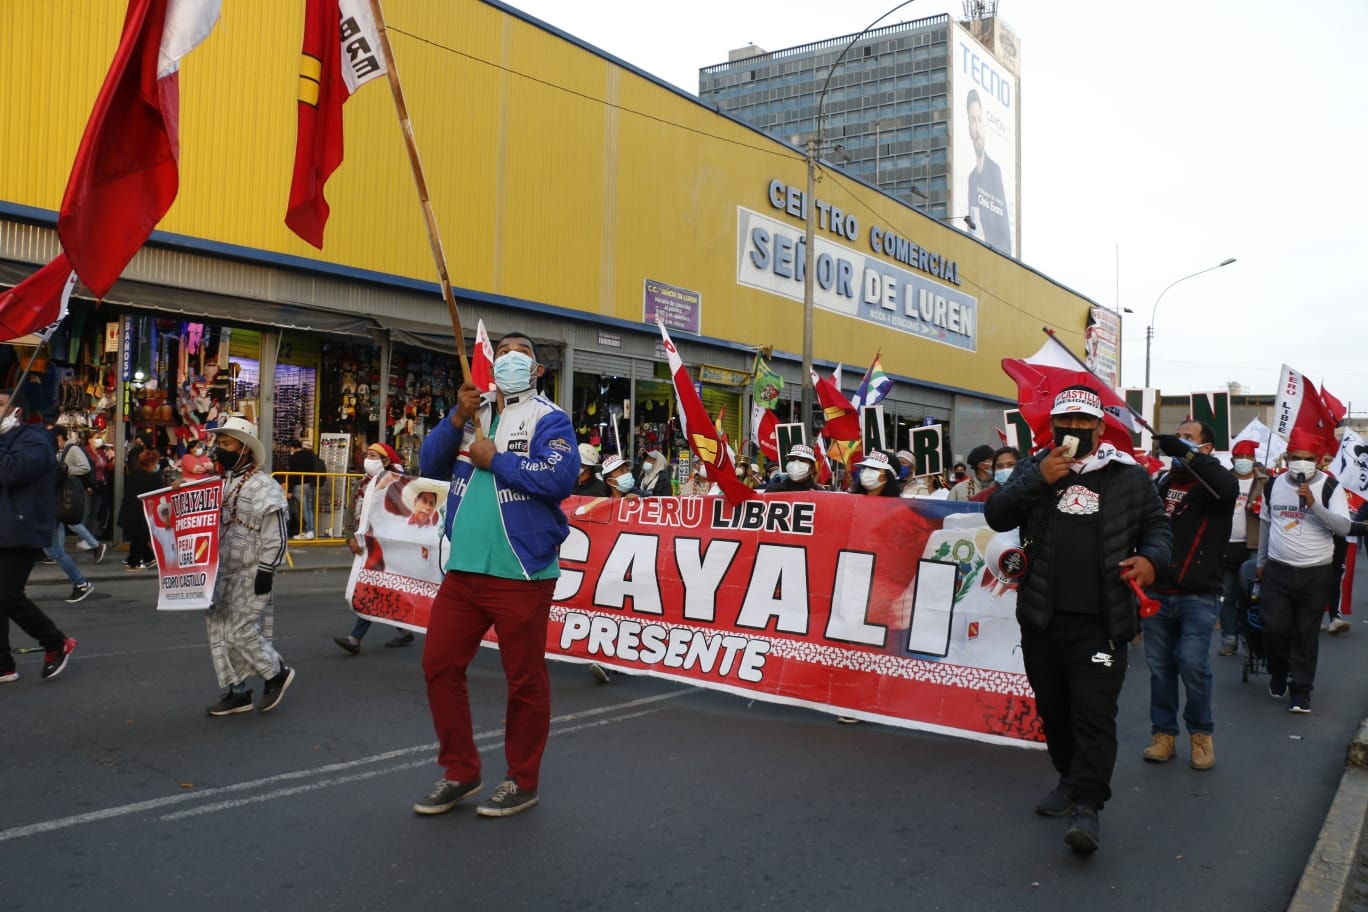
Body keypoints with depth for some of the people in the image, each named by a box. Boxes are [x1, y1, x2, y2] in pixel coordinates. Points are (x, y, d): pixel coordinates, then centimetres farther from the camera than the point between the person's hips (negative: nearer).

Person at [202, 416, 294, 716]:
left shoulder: (263, 486, -13)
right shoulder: (219, 482, 10)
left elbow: (275, 536, -15)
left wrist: (266, 572, -17)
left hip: (249, 575, -8)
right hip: (221, 573, 8)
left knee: (240, 631, -9)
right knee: (219, 631, 8)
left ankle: (277, 673, 13)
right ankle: (236, 692, 19)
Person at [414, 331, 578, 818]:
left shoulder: (548, 418, -4)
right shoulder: (474, 412, 15)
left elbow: (559, 477, -20)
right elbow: (430, 465, 7)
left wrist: (495, 460, -13)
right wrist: (457, 419, -7)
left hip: (521, 574, -6)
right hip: (463, 570, 6)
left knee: (525, 679, 4)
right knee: (439, 665, 10)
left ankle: (522, 782, 22)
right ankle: (460, 773, 26)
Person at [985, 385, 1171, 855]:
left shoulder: (1129, 476, 4)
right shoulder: (1034, 468, 6)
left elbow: (1157, 525, 12)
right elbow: (996, 515, -4)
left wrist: (1150, 556, -10)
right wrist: (1037, 479, -16)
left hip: (1099, 622, -3)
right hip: (1041, 617, 3)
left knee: (1094, 712, -8)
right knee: (1052, 706, 16)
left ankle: (1087, 807, -3)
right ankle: (1071, 781, 35)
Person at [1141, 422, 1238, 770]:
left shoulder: (1213, 484, -2)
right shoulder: (1160, 482, 10)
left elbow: (1229, 488, -26)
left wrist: (1186, 453, -26)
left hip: (1198, 595, -4)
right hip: (1155, 593, 4)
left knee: (1193, 664, -9)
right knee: (1160, 667, 7)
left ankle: (1201, 733, 12)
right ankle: (1163, 732, 19)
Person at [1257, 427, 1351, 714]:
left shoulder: (1330, 487, -5)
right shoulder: (1273, 485, 6)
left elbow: (1343, 526, -15)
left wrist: (1313, 504, -28)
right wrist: (1261, 562, 21)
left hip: (1316, 574, -2)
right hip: (1277, 571, 2)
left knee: (1306, 635, 4)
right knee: (1275, 628, 1)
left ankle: (1300, 690, 15)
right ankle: (1278, 672, 28)